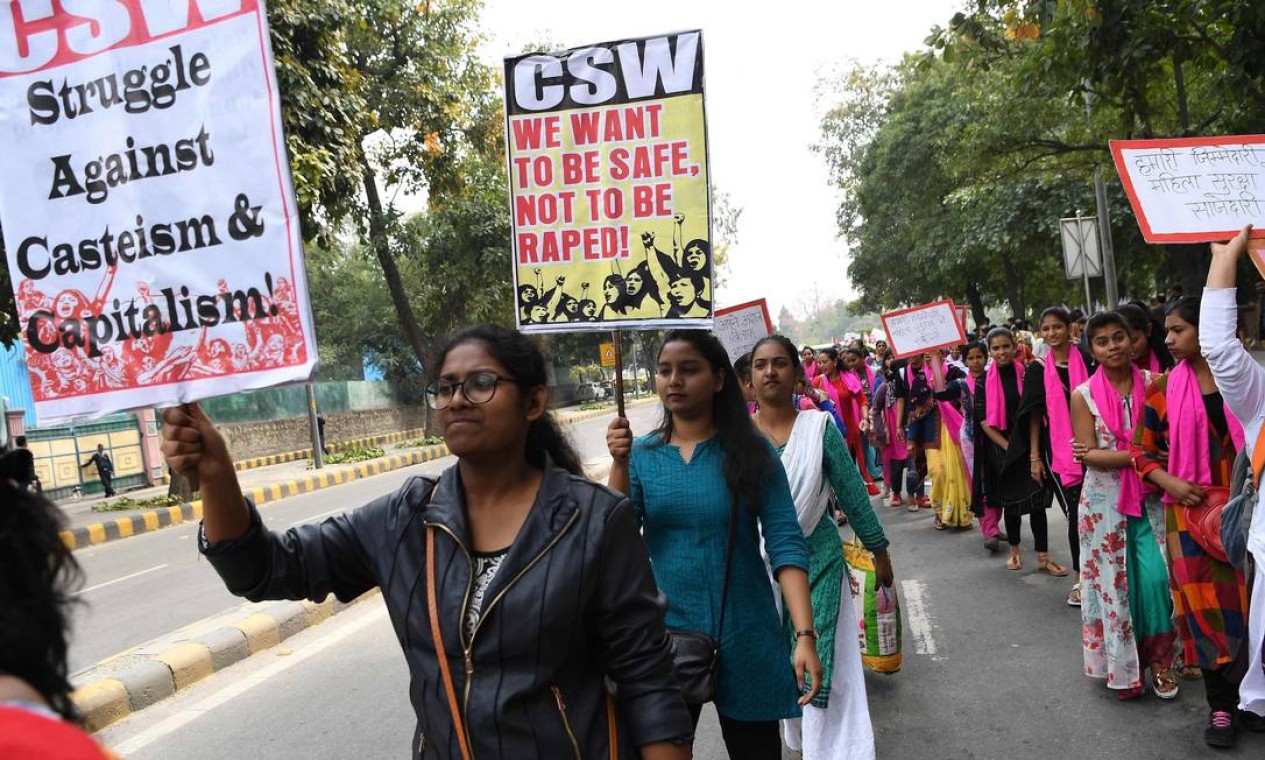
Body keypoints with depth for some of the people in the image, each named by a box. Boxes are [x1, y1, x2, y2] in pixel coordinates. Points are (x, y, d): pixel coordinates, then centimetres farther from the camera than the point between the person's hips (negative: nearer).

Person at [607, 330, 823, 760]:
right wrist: (620, 465, -20)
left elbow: (785, 545, -9)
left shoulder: (751, 451, -5)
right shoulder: (641, 455, 0)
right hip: (666, 636, 2)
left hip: (746, 638, -1)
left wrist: (805, 635, -17)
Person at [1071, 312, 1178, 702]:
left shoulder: (1152, 383, 0)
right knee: (1115, 583, 4)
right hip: (1106, 501, -1)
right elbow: (1090, 456, -9)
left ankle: (1160, 659, 14)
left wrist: (1107, 455, -14)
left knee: (1157, 577, -8)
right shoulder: (1084, 395, -4)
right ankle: (1124, 667, 20)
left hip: (1150, 496, 1)